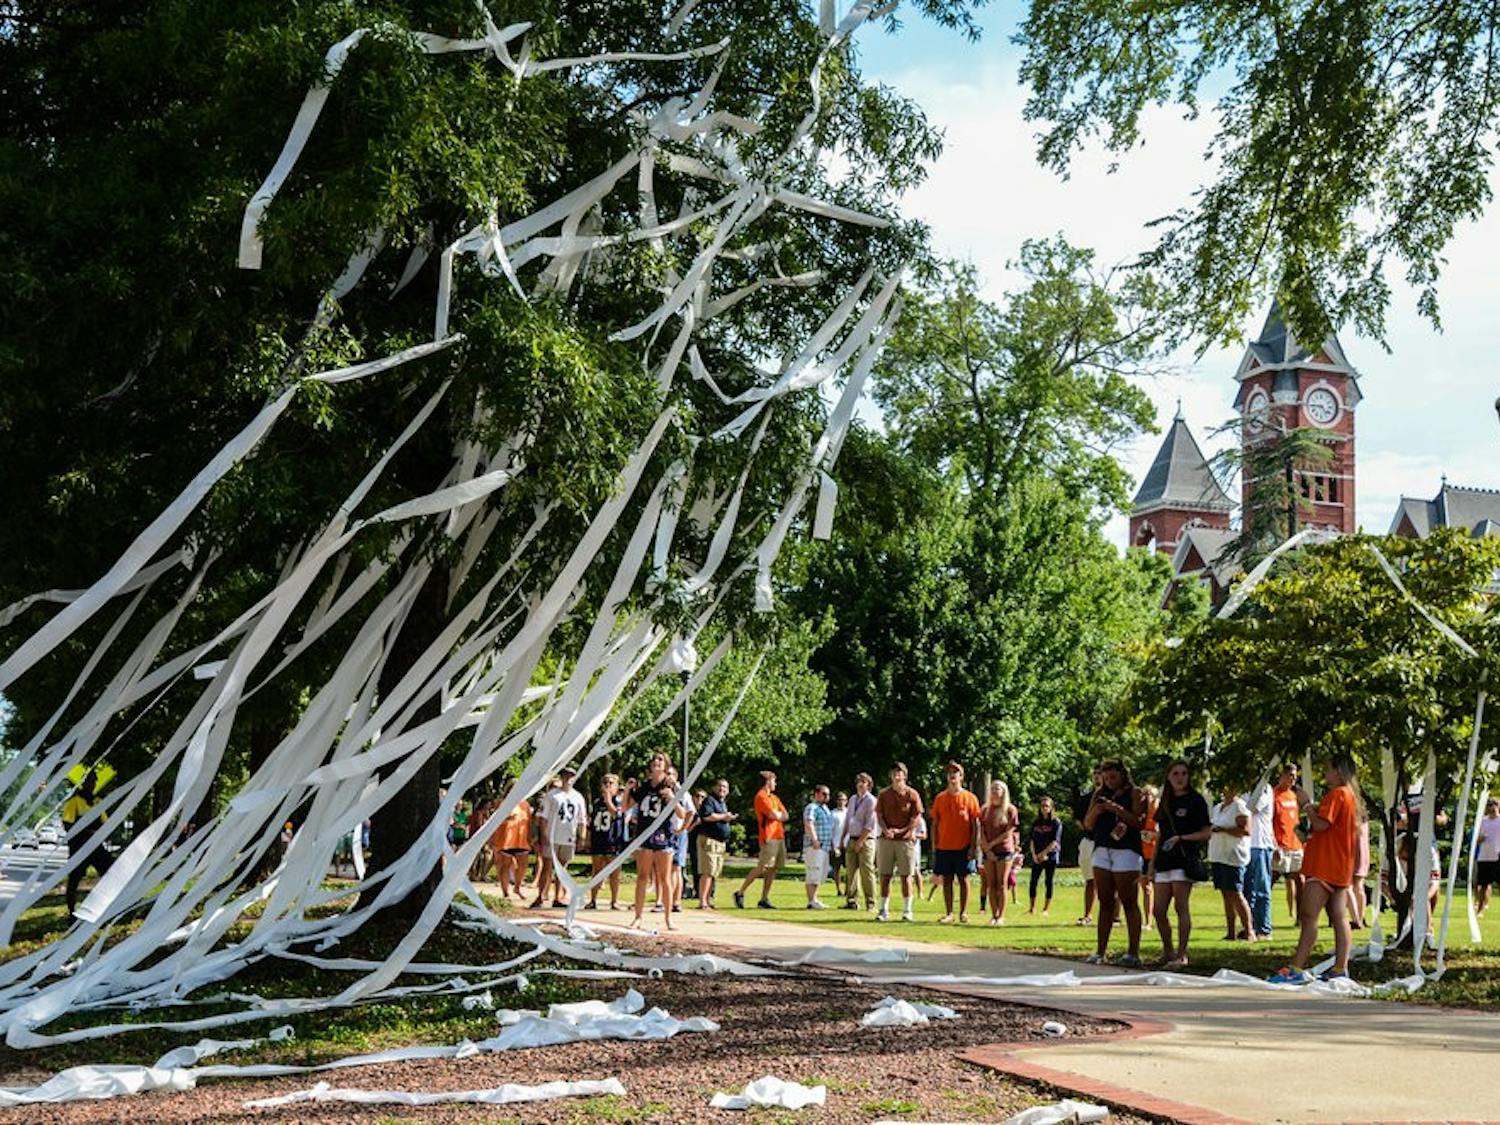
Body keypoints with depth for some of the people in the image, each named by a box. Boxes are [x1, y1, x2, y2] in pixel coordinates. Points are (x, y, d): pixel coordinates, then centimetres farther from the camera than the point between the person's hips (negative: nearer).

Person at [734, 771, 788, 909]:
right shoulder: (761, 797, -7)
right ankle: (740, 893, -7)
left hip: (779, 836, 9)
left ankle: (764, 899, 6)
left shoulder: (774, 798, 22)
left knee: (773, 869, 5)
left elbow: (785, 816, 15)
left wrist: (776, 815, -3)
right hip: (769, 837, -9)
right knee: (762, 867, -13)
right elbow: (774, 815, -15)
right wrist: (780, 814, 6)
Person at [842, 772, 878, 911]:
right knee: (851, 871, 4)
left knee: (866, 871, -10)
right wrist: (843, 837, 15)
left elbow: (870, 824, -12)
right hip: (852, 840, 7)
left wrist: (860, 841, -14)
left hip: (865, 840, -7)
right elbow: (847, 820, 22)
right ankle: (851, 901, 7)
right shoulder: (853, 799, 17)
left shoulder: (871, 801, -6)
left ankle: (870, 903, -7)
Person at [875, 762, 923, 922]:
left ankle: (907, 911, 7)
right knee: (885, 876, 2)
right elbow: (879, 815, 7)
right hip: (886, 840, 2)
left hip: (906, 839, -2)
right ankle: (884, 910, 7)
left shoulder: (912, 794, 0)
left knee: (905, 876, 1)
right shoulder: (884, 794, 8)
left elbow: (917, 817, -2)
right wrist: (885, 830, -13)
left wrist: (901, 830, -14)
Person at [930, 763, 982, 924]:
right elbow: (935, 824, 10)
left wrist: (974, 846, -8)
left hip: (963, 847, -2)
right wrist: (934, 846, 5)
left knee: (963, 879, 2)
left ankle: (963, 913, 8)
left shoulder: (969, 798, 0)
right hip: (944, 847, 2)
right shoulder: (940, 798, 8)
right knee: (946, 880, 4)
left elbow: (976, 824, -1)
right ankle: (948, 913, 9)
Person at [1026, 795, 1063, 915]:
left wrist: (1043, 853, -12)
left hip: (1051, 855, -4)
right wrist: (1034, 854, -6)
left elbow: (1055, 841, -8)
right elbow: (1031, 839, 7)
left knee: (1049, 882, 0)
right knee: (1033, 881, -2)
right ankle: (1032, 908, 3)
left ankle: (1046, 909, 3)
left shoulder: (1056, 822, -1)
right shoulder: (1036, 823, 12)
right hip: (1037, 857, 4)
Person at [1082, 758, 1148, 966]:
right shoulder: (1099, 794, 16)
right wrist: (1095, 812, -5)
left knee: (1128, 902, -5)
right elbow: (1088, 825, 15)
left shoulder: (1135, 794, 1)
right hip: (1102, 850, 5)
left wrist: (1117, 809, -17)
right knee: (1105, 903, 6)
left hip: (1126, 851, -5)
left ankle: (1133, 952, -4)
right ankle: (1100, 951, 6)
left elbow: (1139, 822, -10)